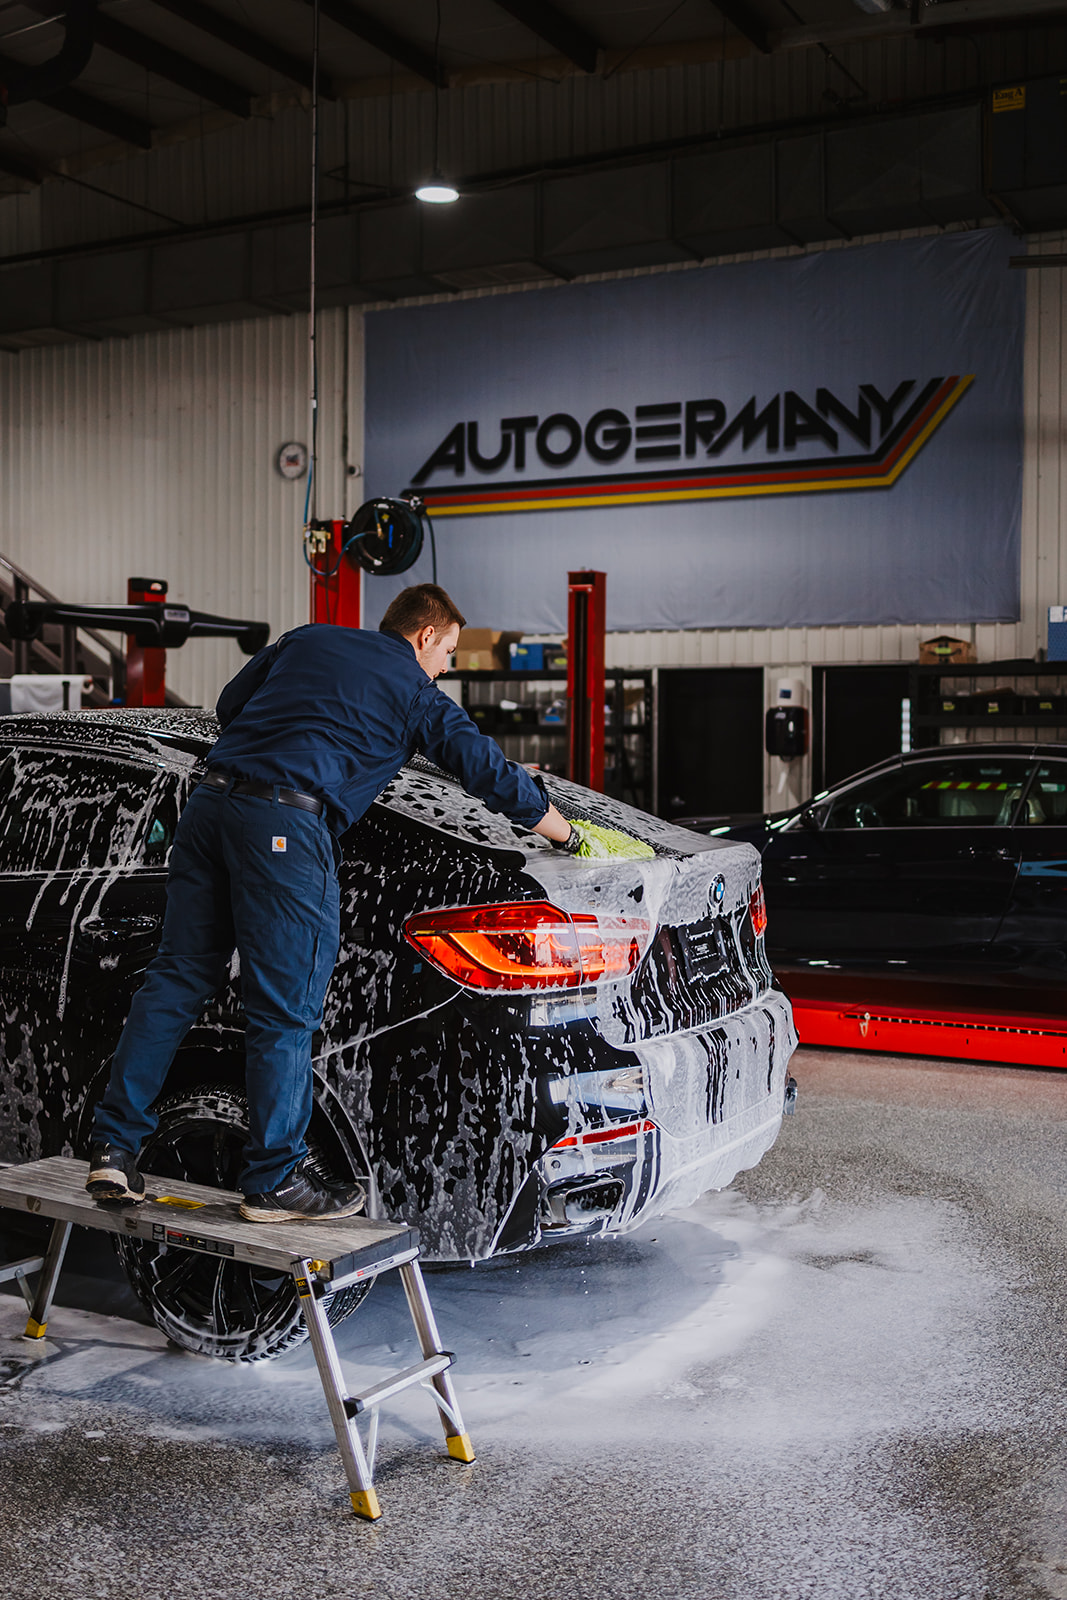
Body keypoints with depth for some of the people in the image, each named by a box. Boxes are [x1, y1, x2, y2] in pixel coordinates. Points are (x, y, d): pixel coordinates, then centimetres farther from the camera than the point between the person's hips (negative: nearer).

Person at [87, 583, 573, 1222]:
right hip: (286, 828, -6)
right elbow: (490, 771, 13)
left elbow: (229, 704, 29)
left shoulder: (308, 638, 25)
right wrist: (567, 834, 24)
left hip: (210, 801, 6)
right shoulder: (416, 692, 11)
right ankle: (275, 1181, 6)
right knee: (285, 1012, 0)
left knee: (176, 982, 11)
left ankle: (114, 1148, 13)